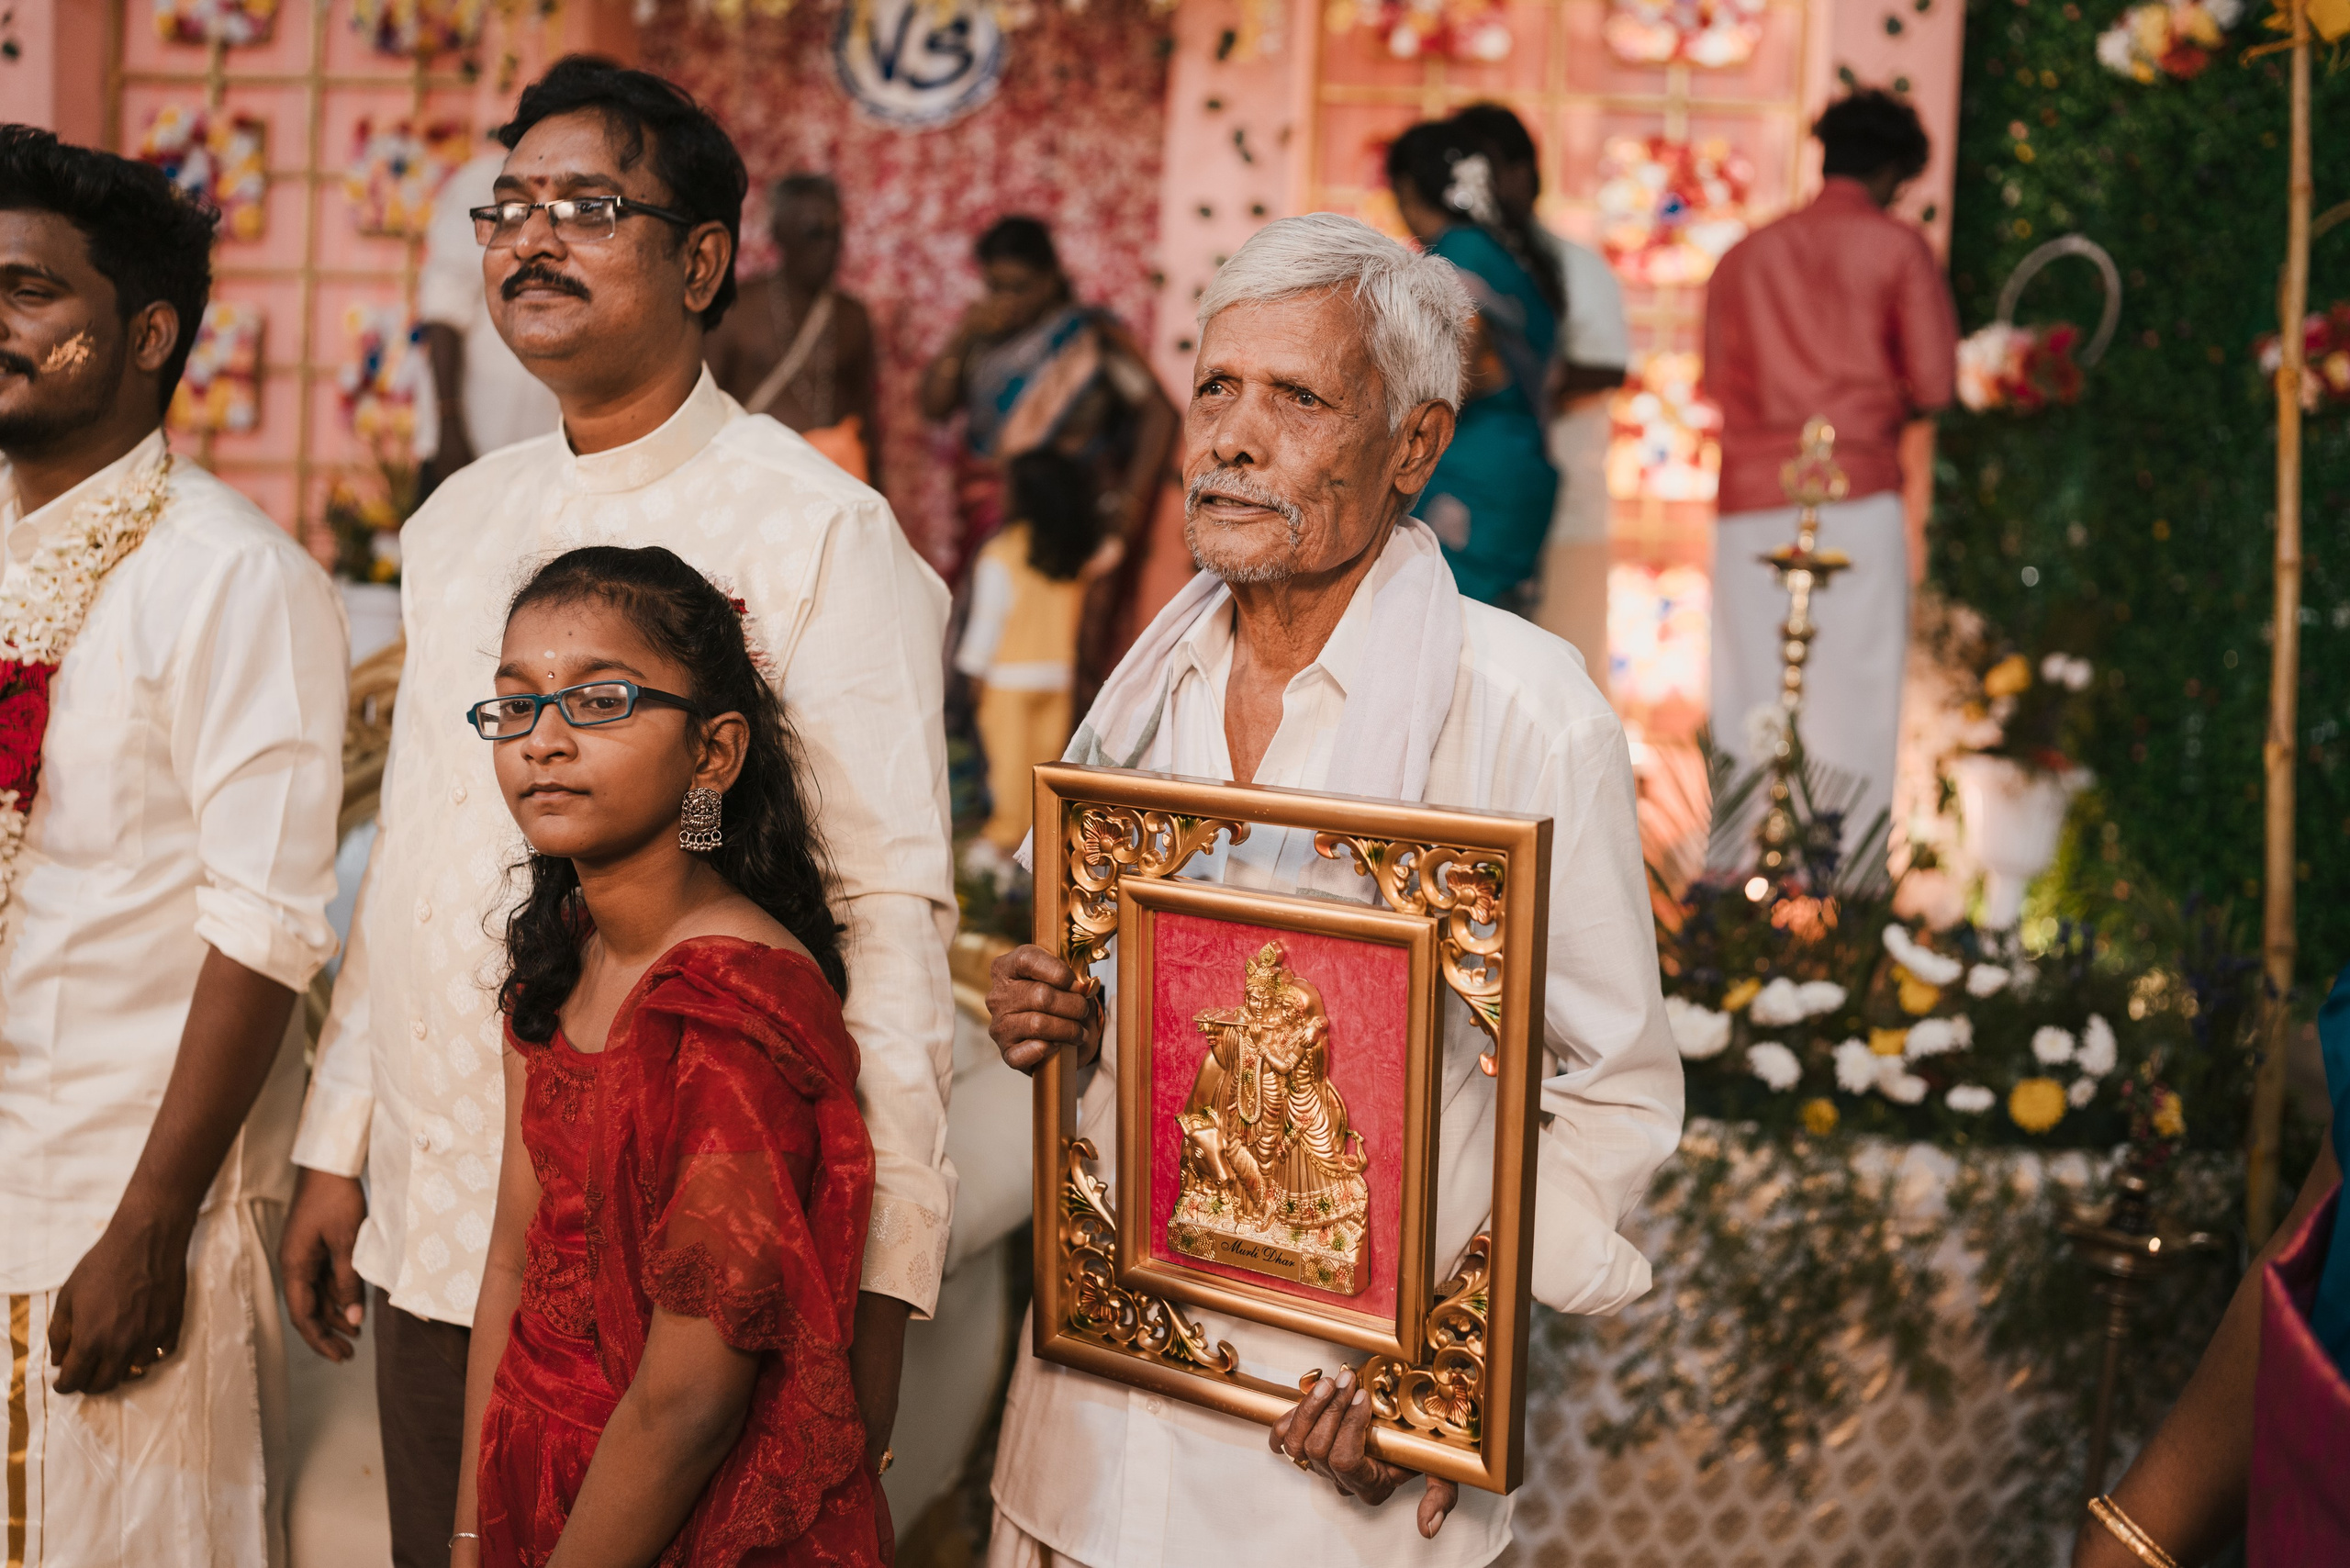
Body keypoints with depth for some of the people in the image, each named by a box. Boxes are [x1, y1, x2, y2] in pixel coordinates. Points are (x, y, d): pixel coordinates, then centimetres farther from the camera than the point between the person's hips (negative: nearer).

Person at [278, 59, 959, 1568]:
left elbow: (892, 913, -14)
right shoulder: (462, 520, 11)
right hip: (432, 1240, 6)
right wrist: (338, 1148, 16)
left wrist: (867, 1282, -18)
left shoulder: (818, 530, -11)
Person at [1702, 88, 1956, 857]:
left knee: (1747, 706, 5)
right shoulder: (1897, 247, 4)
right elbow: (1934, 384, -1)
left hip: (1750, 504, 3)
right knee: (1855, 704, 0)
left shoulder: (1745, 254, 14)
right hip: (1858, 497, -3)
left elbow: (1715, 380, 14)